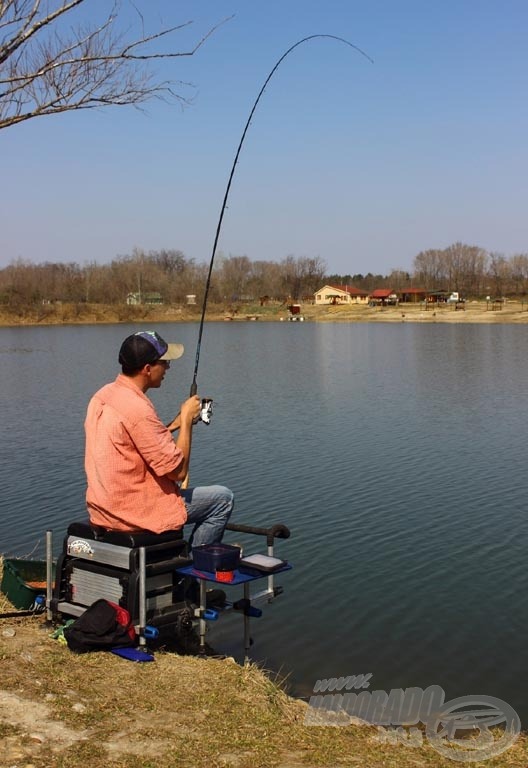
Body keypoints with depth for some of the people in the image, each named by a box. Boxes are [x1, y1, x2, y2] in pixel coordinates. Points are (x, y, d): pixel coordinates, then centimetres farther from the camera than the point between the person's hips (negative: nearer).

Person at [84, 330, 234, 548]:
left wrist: (173, 425, 8)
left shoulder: (102, 395, 4)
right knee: (223, 498, 3)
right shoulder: (137, 409, -24)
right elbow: (178, 471, -20)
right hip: (134, 513, -9)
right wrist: (186, 419, -9)